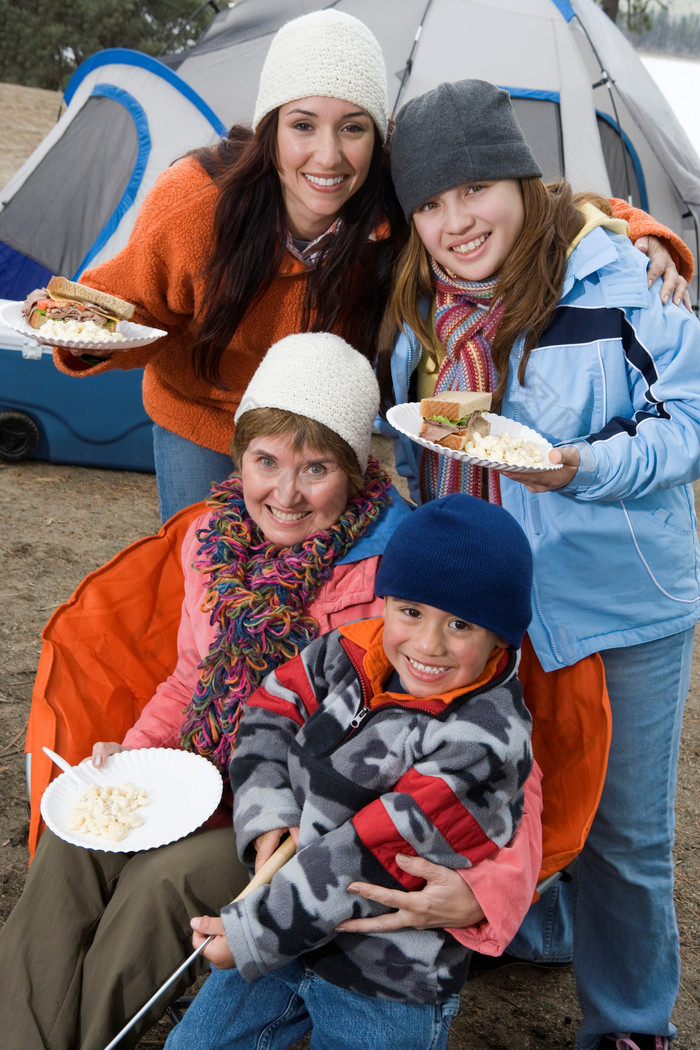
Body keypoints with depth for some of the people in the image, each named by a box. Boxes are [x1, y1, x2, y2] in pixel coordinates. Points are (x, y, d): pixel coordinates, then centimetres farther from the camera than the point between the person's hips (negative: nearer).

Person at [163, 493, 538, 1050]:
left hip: (388, 985, -6)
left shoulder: (484, 742, -28)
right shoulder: (352, 654, -8)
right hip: (285, 932, 6)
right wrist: (267, 818, -12)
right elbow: (272, 710, 4)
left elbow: (376, 855, -28)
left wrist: (252, 932, -23)